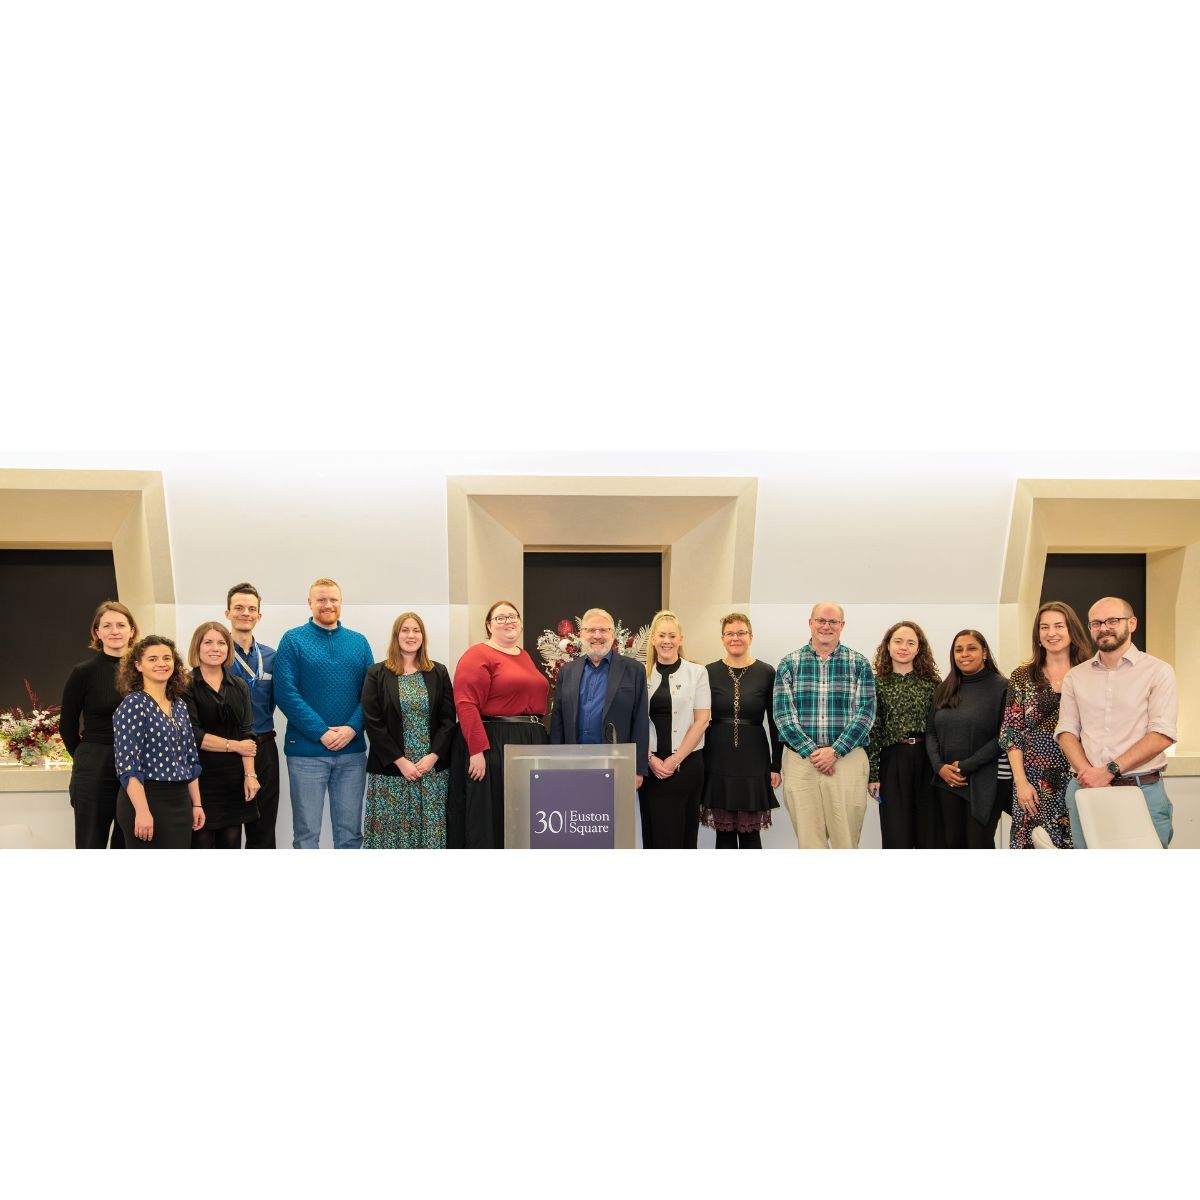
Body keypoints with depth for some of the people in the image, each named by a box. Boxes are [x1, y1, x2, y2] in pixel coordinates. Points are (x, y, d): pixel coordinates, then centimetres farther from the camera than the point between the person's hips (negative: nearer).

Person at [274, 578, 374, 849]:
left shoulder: (359, 642, 10)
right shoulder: (293, 640, -1)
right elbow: (285, 693, -10)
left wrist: (352, 728, -12)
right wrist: (322, 732, -16)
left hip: (352, 751, 3)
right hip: (306, 750, -3)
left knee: (350, 831, 10)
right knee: (306, 832, 4)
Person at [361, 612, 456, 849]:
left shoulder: (438, 673, 9)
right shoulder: (377, 674, 3)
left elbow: (448, 719, 4)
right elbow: (372, 722, -4)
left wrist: (433, 756, -9)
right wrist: (400, 761, -11)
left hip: (433, 768, 2)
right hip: (390, 769, -2)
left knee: (431, 827, 1)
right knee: (391, 827, -2)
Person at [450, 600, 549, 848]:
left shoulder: (525, 657, 16)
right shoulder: (478, 656, -8)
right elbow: (466, 705, -16)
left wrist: (541, 740, 12)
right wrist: (477, 750, -23)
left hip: (531, 744, 8)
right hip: (491, 746, -8)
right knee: (489, 817, 0)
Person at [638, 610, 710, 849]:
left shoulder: (697, 672, 2)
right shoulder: (642, 674, 7)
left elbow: (701, 720, -3)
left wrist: (675, 760, -9)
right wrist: (650, 758, -6)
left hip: (686, 763, -1)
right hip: (650, 765, 1)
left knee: (685, 832, 2)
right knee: (655, 832, 3)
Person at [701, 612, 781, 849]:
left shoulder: (766, 673, 1)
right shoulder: (709, 673, 3)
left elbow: (775, 723, 3)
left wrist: (776, 766, 0)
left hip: (753, 761, -1)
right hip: (717, 761, 1)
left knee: (750, 833, 4)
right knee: (724, 832, 7)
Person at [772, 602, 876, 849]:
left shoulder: (859, 664, 5)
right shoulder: (789, 664, 6)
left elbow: (865, 712, -2)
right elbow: (783, 713, -1)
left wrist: (835, 751, -12)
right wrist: (811, 752, -11)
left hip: (847, 759, 0)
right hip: (800, 760, 1)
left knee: (846, 839, 3)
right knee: (808, 840, 6)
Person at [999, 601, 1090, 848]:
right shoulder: (1022, 677, 5)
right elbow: (1011, 734, 2)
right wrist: (1021, 781, -7)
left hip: (1080, 779, 0)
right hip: (1034, 780, 0)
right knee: (1034, 846, 1)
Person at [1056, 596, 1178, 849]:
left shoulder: (1158, 671, 0)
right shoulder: (1075, 676, 11)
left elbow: (1162, 735, -9)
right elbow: (1066, 731, 6)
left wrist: (1110, 770, -16)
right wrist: (1088, 773, -13)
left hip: (1143, 790, -3)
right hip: (1085, 790, 3)